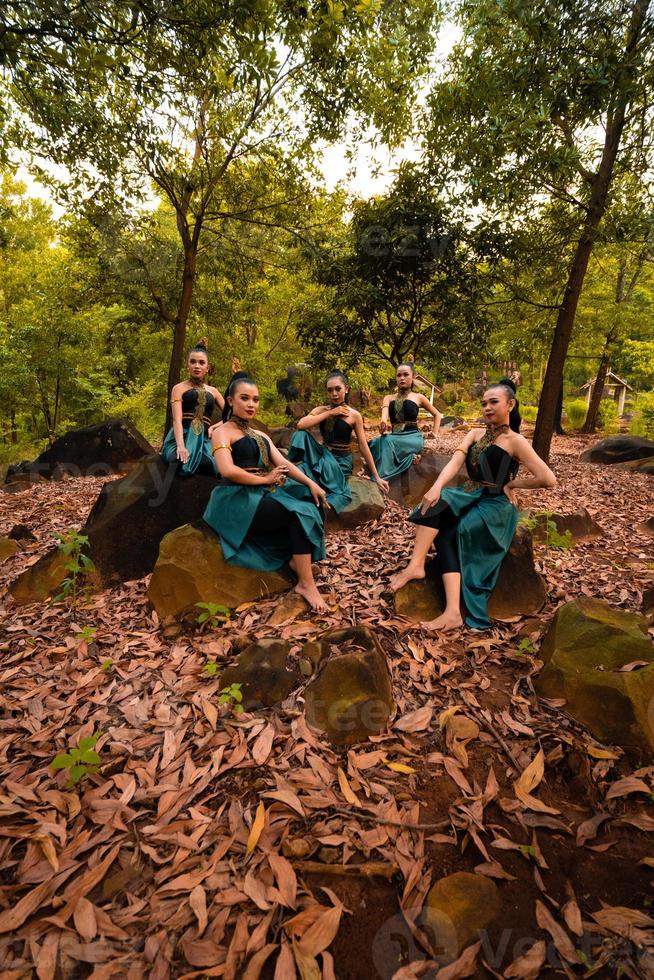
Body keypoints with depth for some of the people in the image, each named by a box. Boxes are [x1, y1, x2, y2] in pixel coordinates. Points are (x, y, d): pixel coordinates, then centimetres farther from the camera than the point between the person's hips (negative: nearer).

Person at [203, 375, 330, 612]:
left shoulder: (260, 436, 22)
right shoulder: (222, 431, -1)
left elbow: (284, 463, 9)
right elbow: (227, 470, -19)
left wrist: (310, 483, -6)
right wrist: (265, 479, -11)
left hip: (265, 494, 8)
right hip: (239, 499, -8)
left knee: (312, 501, -12)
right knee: (300, 512, -24)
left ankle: (296, 556, -14)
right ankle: (306, 584, -21)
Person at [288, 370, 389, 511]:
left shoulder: (354, 415, -4)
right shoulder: (321, 410, 4)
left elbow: (363, 447, -3)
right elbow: (300, 425, -15)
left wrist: (376, 477, -3)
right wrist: (330, 413, -14)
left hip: (341, 460, -3)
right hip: (322, 454, 3)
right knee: (301, 435, -23)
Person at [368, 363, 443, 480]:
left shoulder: (418, 398, 9)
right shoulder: (388, 398, 15)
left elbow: (437, 415, 21)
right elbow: (385, 411, -10)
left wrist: (435, 435, 6)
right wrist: (384, 422, -35)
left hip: (413, 437, -3)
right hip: (395, 437, 3)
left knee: (386, 441, -36)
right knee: (375, 443, -32)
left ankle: (381, 478, -37)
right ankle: (377, 478, -32)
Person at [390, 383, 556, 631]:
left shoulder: (516, 442, -5)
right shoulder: (475, 434, 12)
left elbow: (549, 480, -14)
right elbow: (455, 461, -6)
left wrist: (512, 484, -4)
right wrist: (437, 487, -24)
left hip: (495, 506, -5)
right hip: (470, 497, 5)